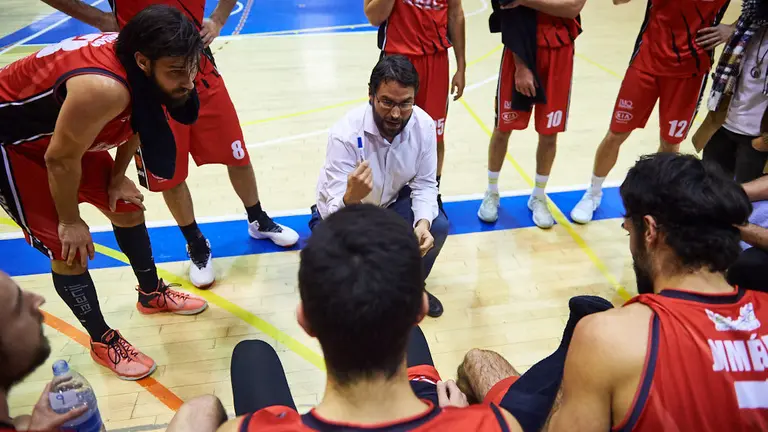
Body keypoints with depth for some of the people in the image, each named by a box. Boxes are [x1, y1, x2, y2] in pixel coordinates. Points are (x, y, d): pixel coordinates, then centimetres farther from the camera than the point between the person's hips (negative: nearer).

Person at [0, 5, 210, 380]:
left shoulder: (142, 67, -17)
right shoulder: (104, 88, -42)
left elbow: (135, 121, 3)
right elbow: (60, 159, -29)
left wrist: (118, 177, 6)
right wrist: (70, 222, -15)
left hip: (66, 131, 8)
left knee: (127, 208, 14)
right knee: (69, 249, -7)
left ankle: (152, 293, 36)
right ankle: (102, 341, 15)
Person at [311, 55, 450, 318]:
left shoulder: (423, 125, -21)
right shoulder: (345, 134, -34)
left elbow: (425, 184, -12)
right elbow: (335, 212, -35)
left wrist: (422, 224, -32)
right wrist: (351, 196, -60)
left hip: (391, 203, 4)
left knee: (437, 227, -18)